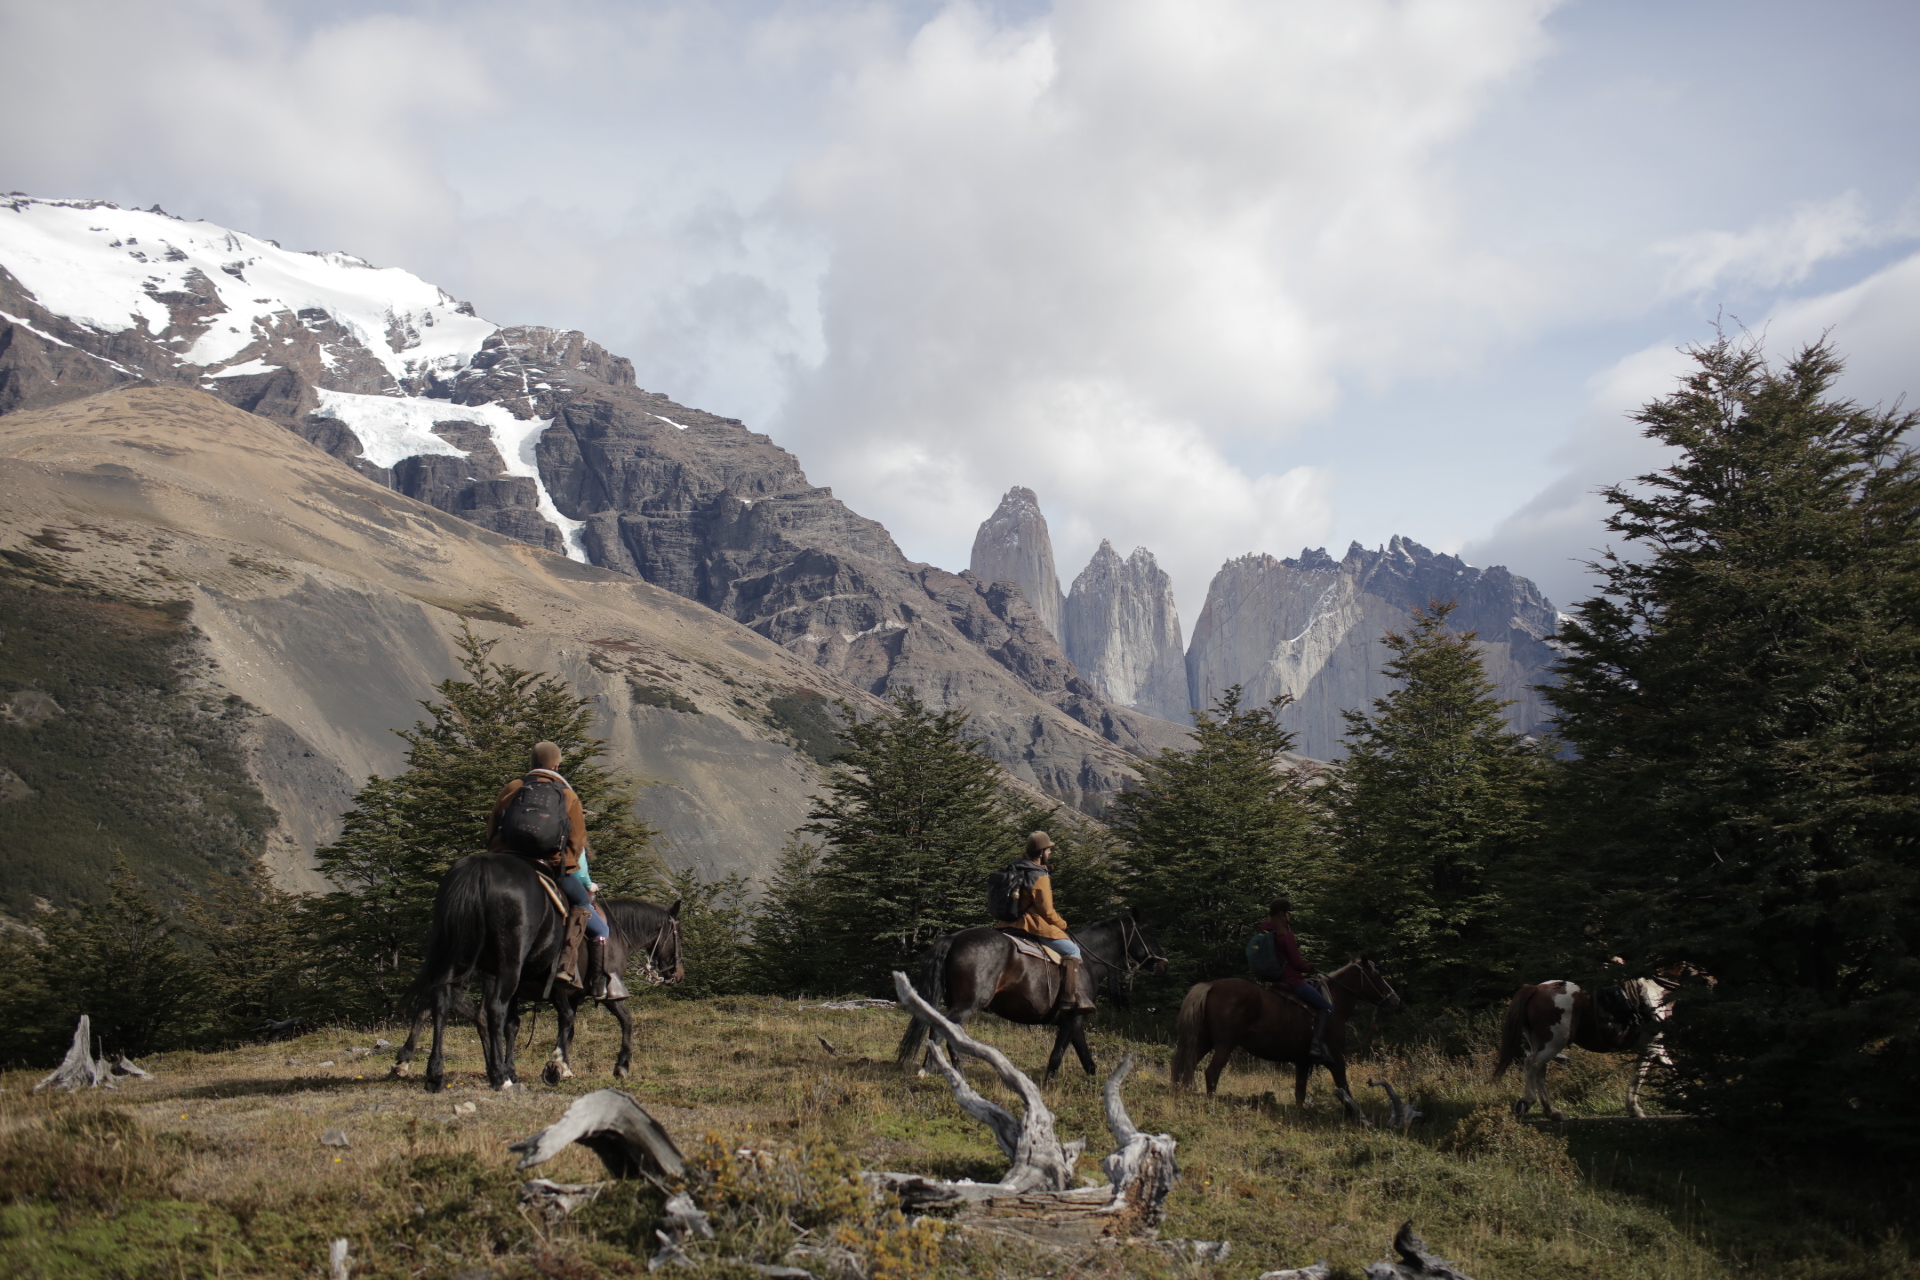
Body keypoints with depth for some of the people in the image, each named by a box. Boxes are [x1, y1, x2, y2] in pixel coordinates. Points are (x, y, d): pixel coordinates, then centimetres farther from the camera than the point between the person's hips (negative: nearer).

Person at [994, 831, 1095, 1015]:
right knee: (1072, 950, -9)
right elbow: (1047, 912, -15)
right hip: (1034, 925, -10)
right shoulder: (1040, 878, -17)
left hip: (1012, 922, 10)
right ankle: (1070, 997, -19)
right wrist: (1063, 924, 4)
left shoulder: (1018, 868, 10)